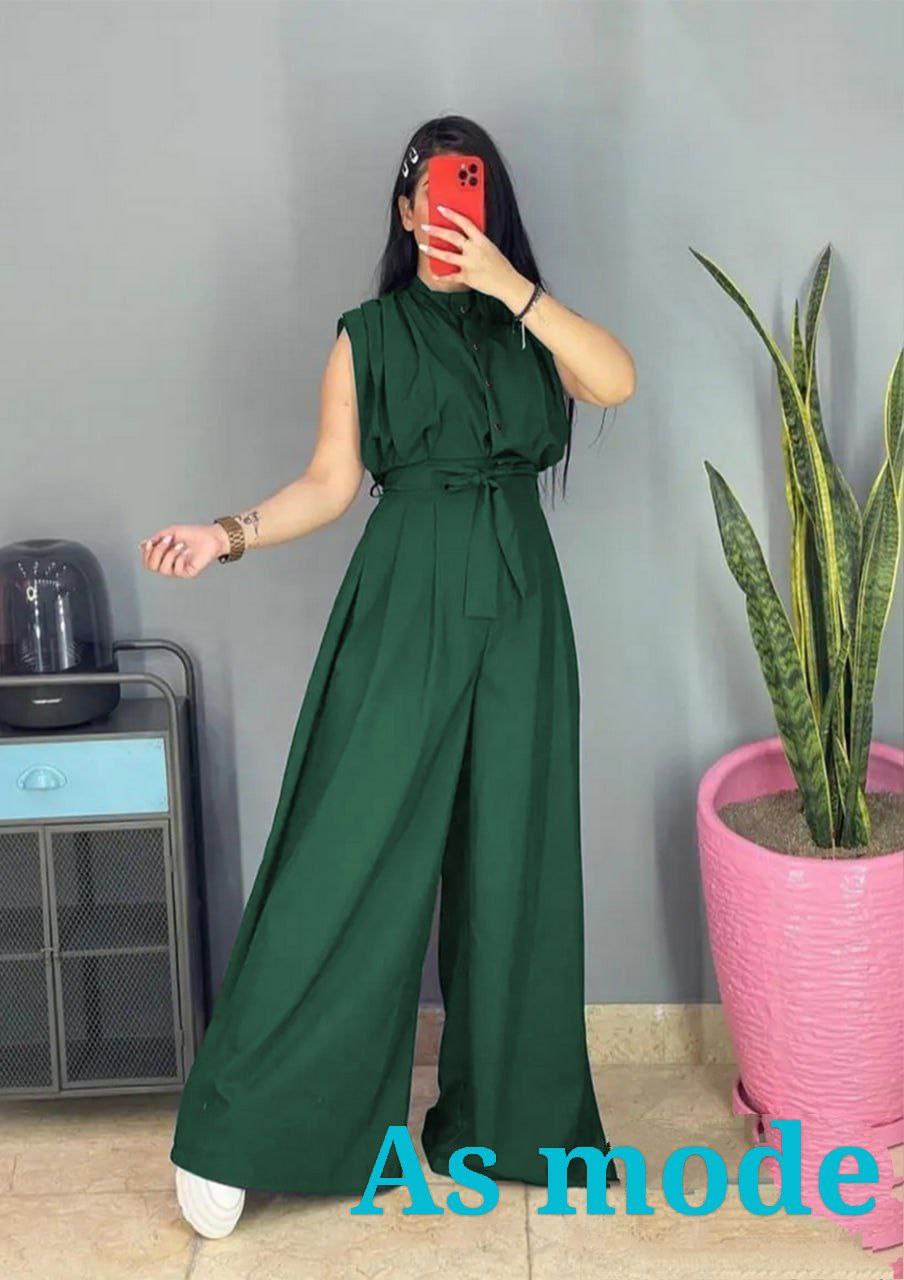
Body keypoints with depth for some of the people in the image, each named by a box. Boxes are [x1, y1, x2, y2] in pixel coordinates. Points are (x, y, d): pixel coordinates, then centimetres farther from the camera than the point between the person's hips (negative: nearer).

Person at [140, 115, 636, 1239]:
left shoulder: (532, 326, 10)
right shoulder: (369, 334, 5)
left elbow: (615, 380, -10)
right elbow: (330, 482, 0)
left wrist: (507, 284, -15)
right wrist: (229, 535, -14)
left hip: (517, 607, 3)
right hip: (404, 606, -2)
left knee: (509, 860, 7)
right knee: (348, 854, -5)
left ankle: (504, 1115, 24)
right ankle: (235, 1135, 7)